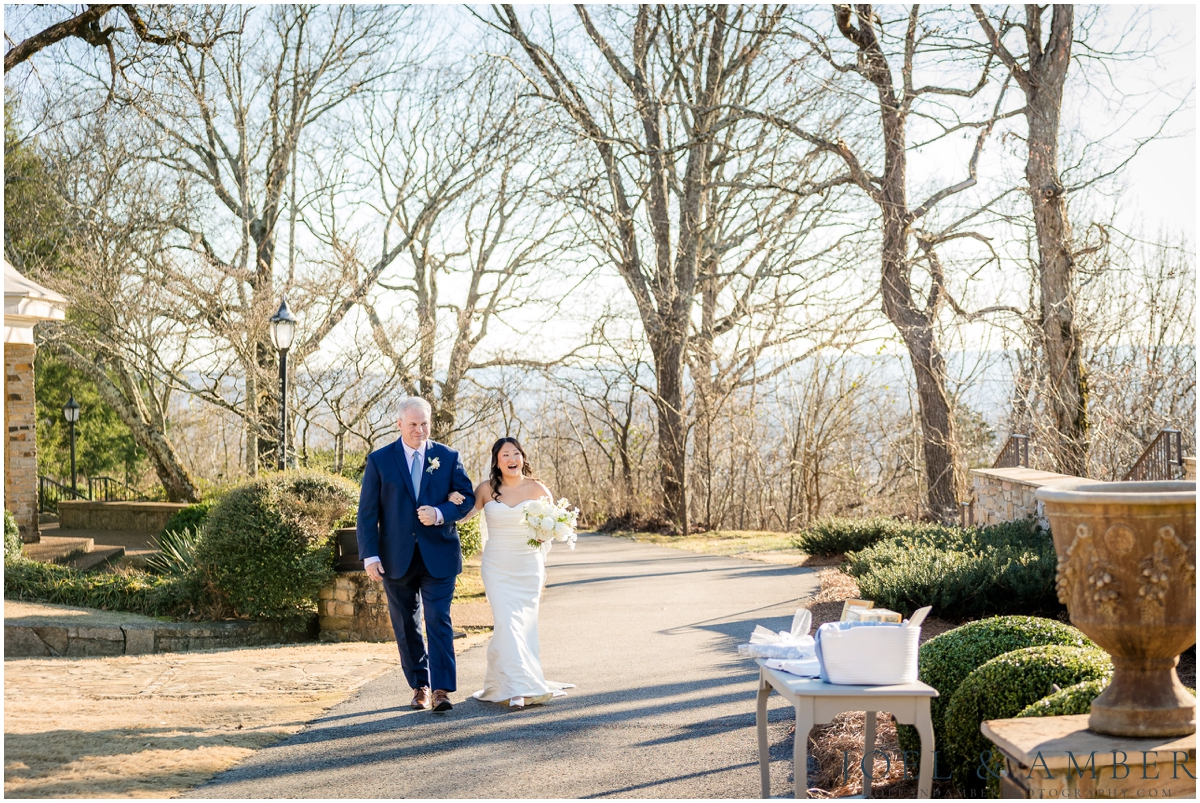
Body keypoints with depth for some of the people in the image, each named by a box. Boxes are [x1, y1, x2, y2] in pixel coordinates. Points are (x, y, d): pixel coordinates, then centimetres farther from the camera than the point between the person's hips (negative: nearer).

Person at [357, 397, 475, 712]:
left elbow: (467, 498, 4)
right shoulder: (379, 460, 1)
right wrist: (370, 555, -9)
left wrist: (440, 514, -15)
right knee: (406, 627, 9)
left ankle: (441, 690, -9)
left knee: (439, 621, -8)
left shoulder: (448, 457, 4)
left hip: (438, 556, -1)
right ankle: (419, 687, 21)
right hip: (397, 558, 1)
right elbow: (367, 511, 0)